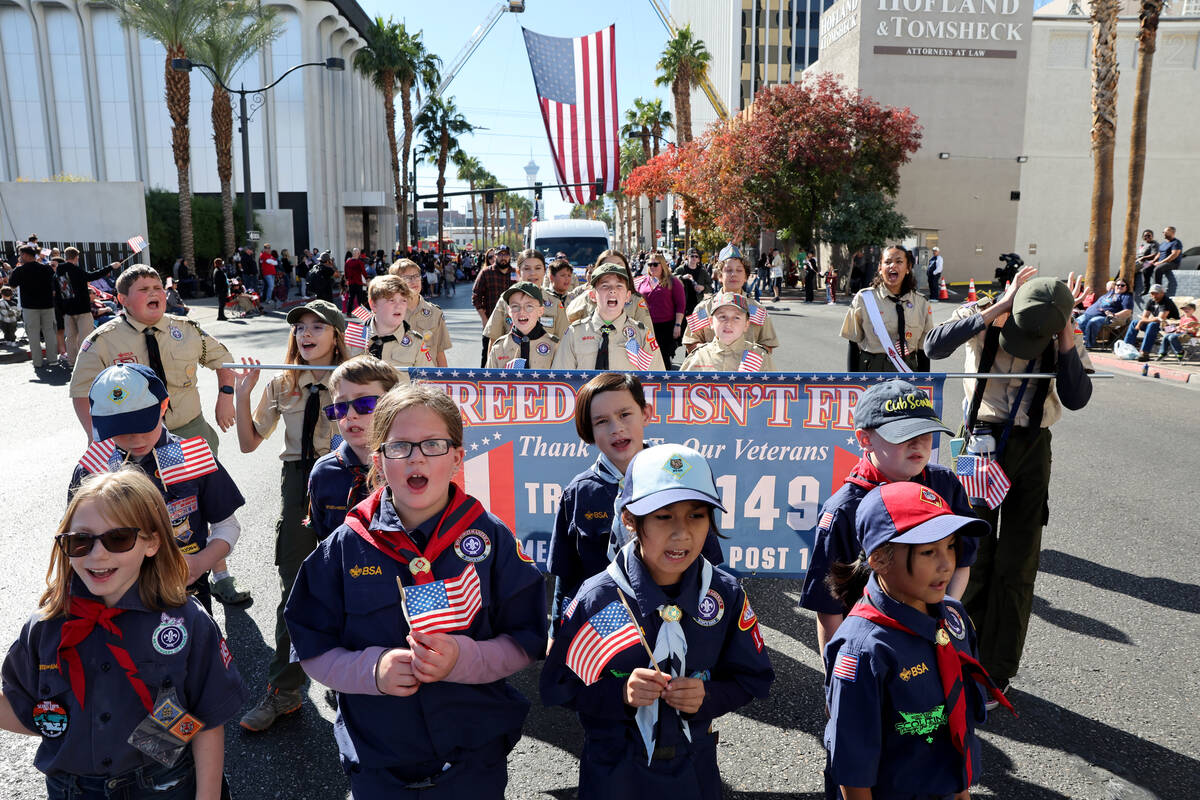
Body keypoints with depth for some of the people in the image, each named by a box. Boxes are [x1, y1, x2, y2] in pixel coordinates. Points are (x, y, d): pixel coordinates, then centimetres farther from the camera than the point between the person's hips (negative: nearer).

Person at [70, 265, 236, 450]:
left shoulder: (188, 329, 3)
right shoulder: (102, 342, -4)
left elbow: (221, 358, 14)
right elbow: (82, 393, -4)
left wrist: (225, 396, -1)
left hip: (191, 431, 2)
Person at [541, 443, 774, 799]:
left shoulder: (726, 594, -12)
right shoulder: (597, 599, -20)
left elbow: (753, 680, -2)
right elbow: (558, 686, -13)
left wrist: (707, 696, -21)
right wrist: (621, 694, -28)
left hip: (695, 770, 3)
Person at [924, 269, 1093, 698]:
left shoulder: (1065, 336, -5)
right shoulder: (982, 315, -9)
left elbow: (1076, 398, -17)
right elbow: (935, 346, -28)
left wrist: (1065, 329, -19)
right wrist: (999, 307, -26)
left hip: (1030, 450, 1)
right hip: (980, 442, -1)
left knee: (1015, 569, 6)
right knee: (972, 560, 7)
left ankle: (996, 674, 21)